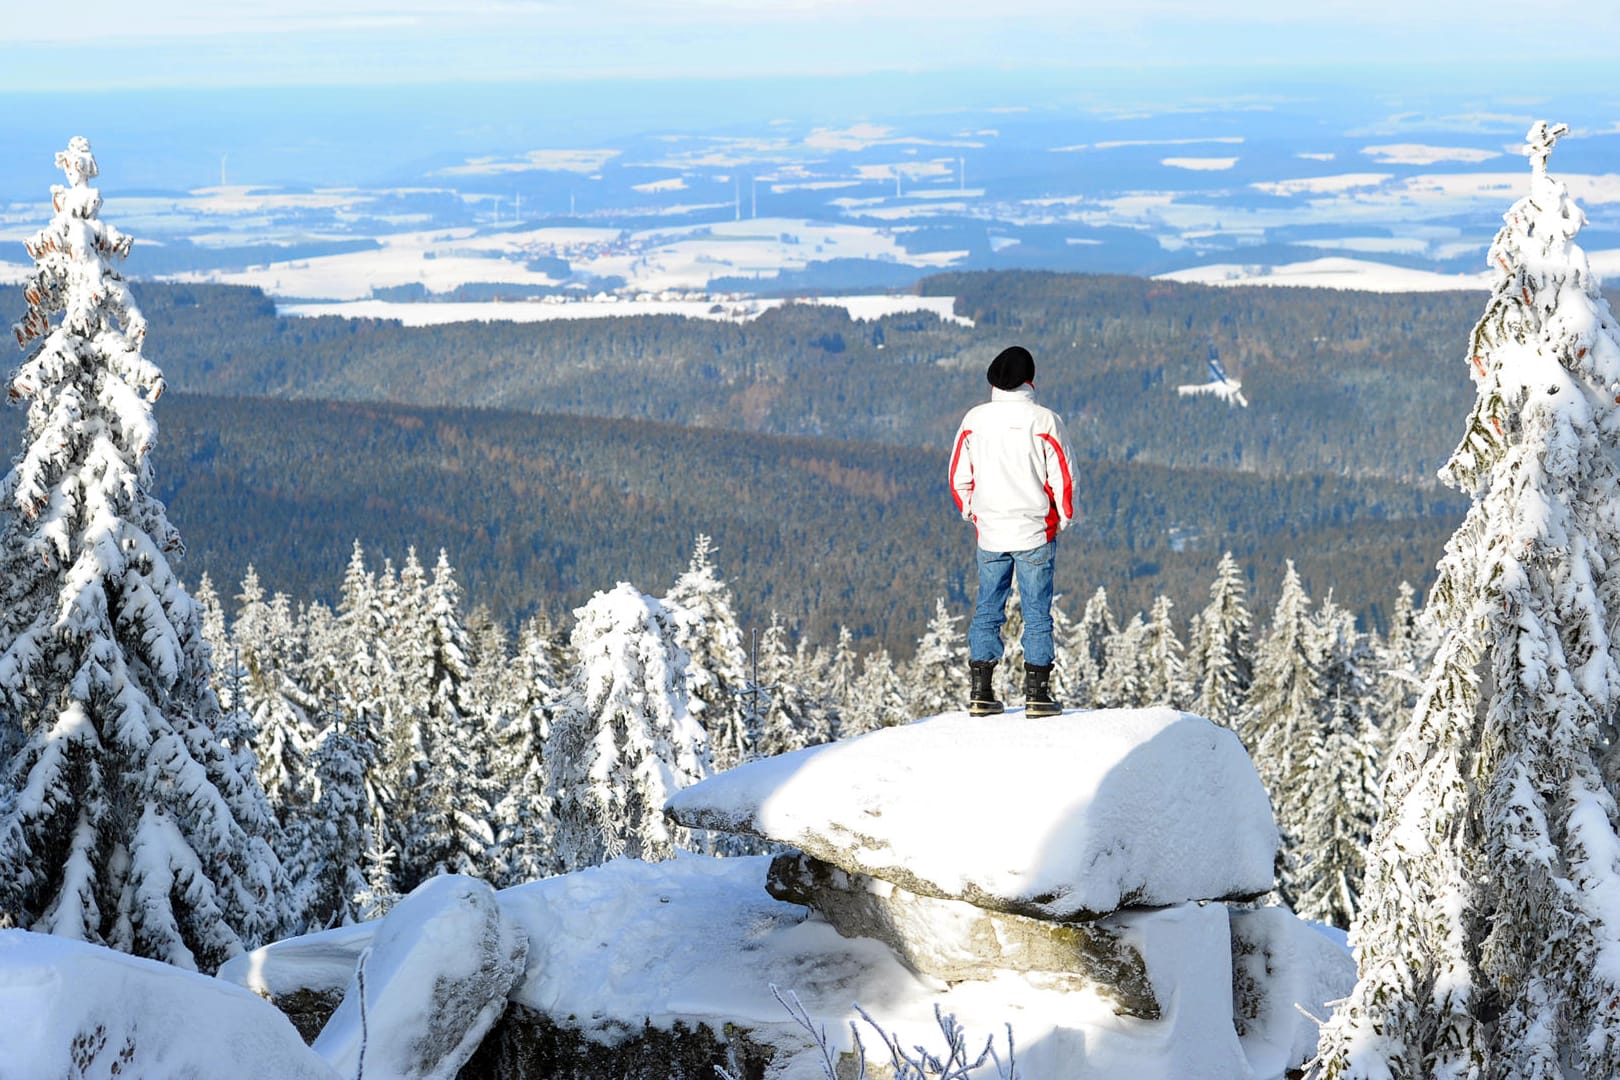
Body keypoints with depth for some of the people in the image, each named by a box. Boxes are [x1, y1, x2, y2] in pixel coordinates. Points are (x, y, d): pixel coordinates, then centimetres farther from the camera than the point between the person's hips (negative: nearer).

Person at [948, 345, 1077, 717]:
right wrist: (1063, 519, 8)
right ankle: (1037, 693, 1)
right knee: (1037, 614, 3)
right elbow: (1063, 477, -8)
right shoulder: (1044, 420, -10)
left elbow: (958, 478, 6)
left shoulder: (974, 419, -1)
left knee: (987, 612, 11)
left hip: (990, 533, 3)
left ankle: (980, 692, 9)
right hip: (1035, 533, -3)